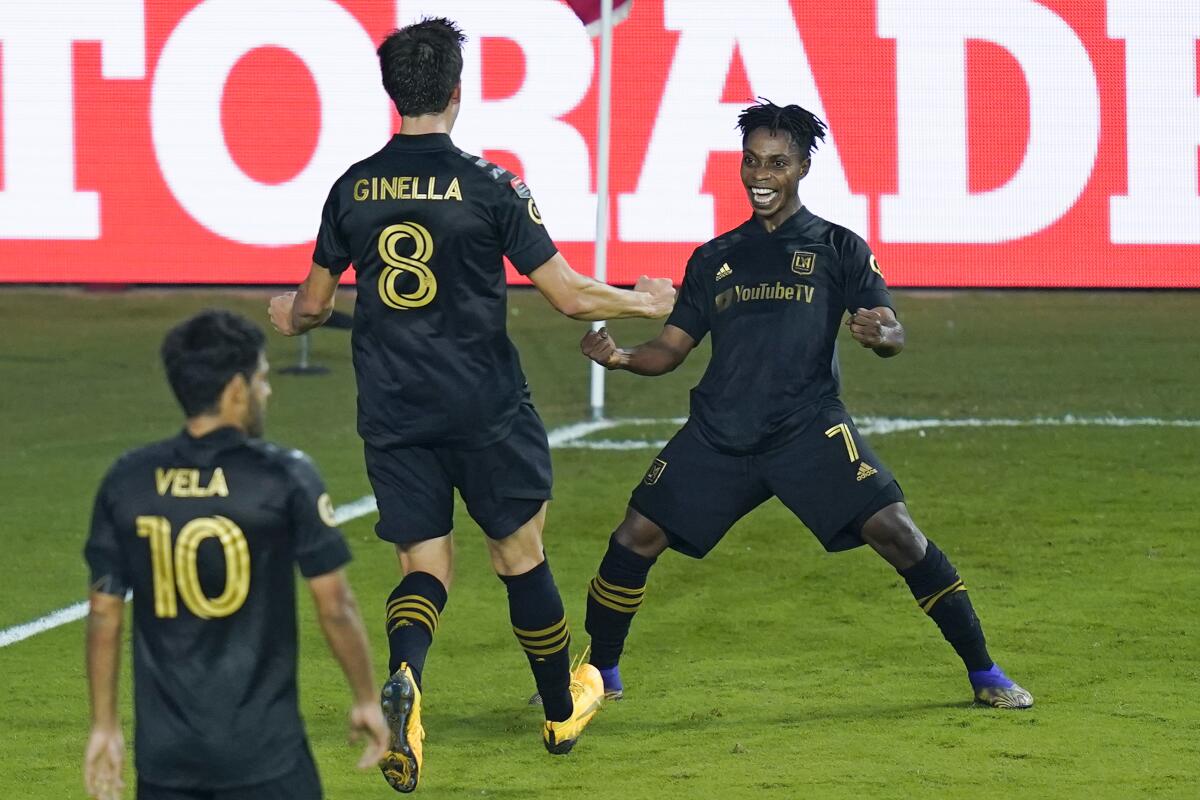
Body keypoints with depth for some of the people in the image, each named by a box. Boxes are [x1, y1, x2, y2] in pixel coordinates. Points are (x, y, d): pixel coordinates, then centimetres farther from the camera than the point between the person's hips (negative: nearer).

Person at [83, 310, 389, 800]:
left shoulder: (127, 480, 2)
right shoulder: (285, 477, -8)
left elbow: (103, 616, 6)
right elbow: (335, 607, -5)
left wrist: (104, 725, 14)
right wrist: (366, 699, 8)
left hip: (164, 751, 3)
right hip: (264, 750, -3)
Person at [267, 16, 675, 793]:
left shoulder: (353, 189, 1)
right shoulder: (490, 186, -10)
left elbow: (312, 304, 13)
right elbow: (570, 297, -9)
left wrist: (291, 317, 38)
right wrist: (647, 301, 10)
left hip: (392, 411, 3)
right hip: (484, 408, -3)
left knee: (425, 566, 7)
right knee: (520, 552, 15)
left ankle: (403, 678, -24)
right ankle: (563, 710, 30)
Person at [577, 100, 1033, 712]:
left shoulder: (838, 249, 6)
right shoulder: (715, 259, 16)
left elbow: (893, 333, -2)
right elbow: (671, 349, 15)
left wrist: (880, 334, -27)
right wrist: (621, 357, -6)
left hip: (809, 430, -3)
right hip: (717, 434, 3)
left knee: (894, 530, -16)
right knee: (635, 538, -5)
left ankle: (984, 674, -6)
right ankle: (599, 674, 17)